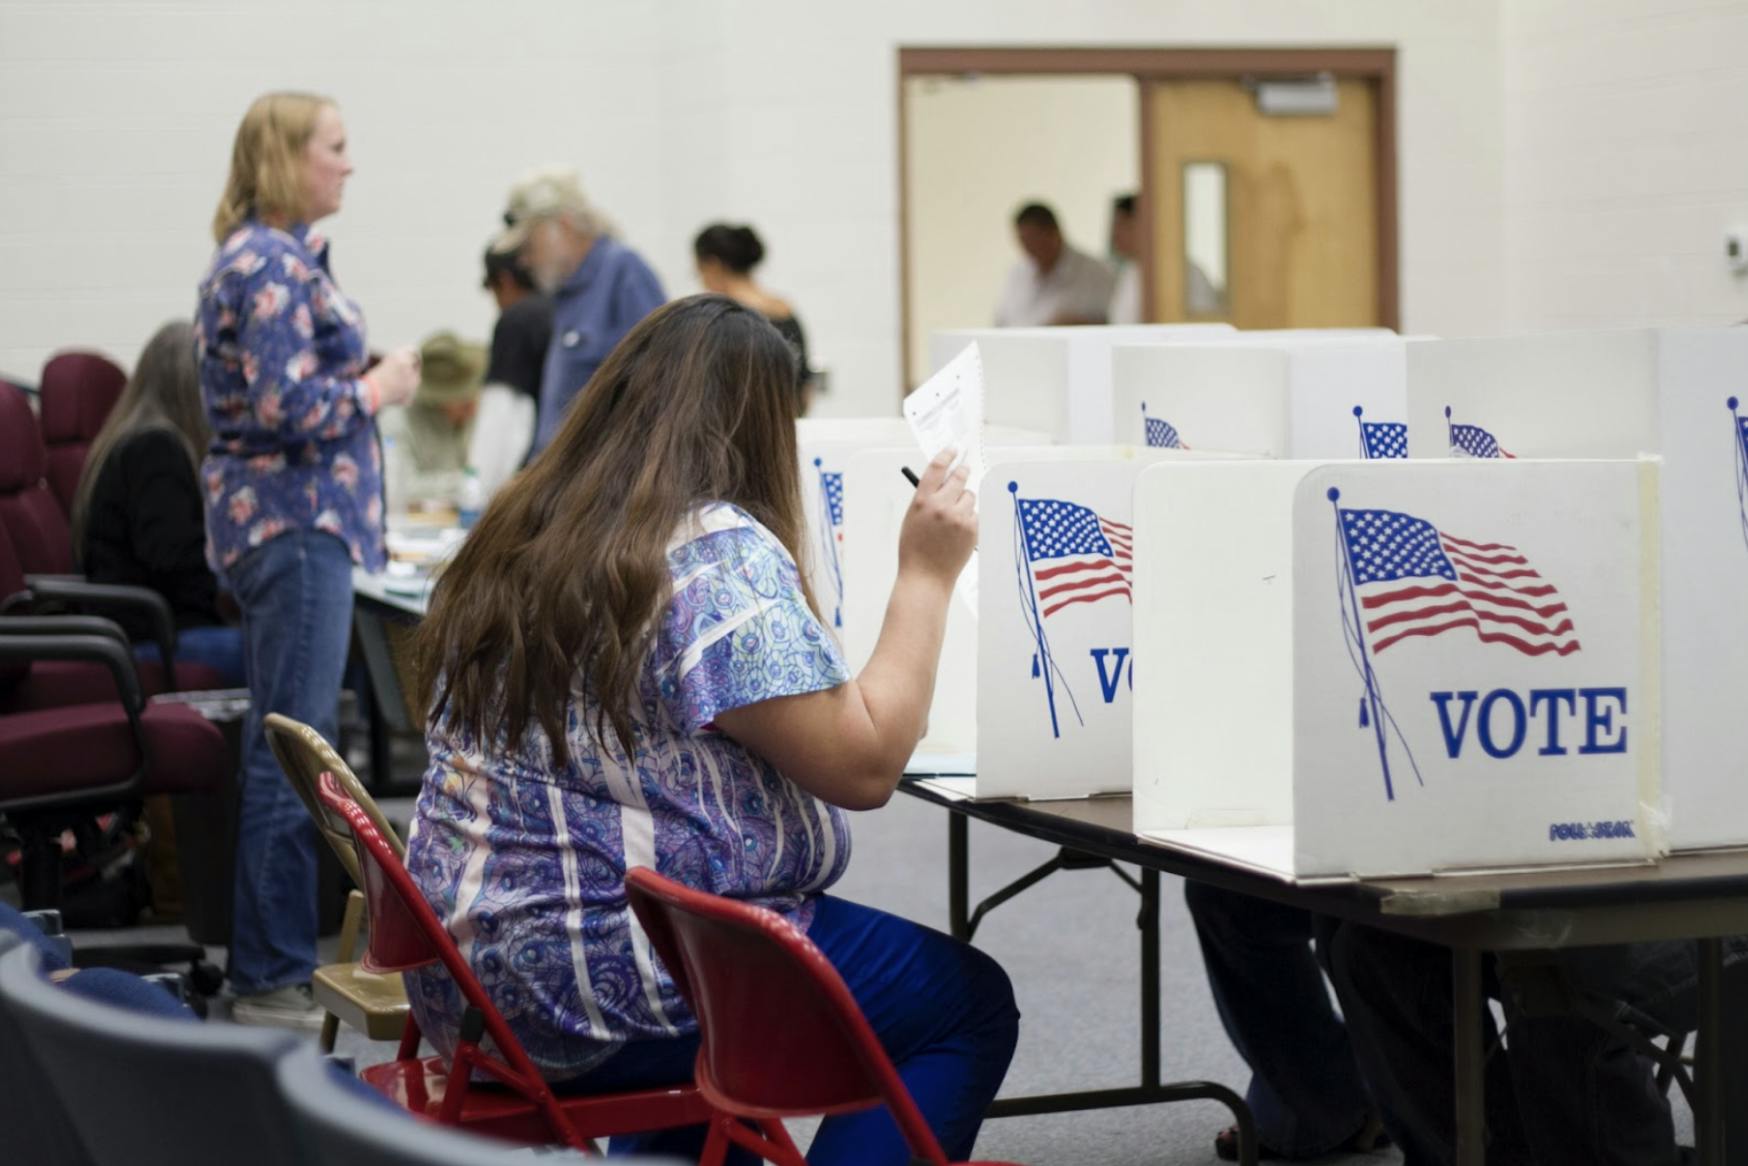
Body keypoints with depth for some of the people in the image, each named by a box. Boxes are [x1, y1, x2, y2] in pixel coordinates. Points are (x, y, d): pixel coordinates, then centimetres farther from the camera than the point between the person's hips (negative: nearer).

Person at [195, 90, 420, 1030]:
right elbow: (287, 406, -23)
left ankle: (267, 961, 21)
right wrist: (379, 388, -10)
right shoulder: (274, 267, -16)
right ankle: (274, 978, -4)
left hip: (277, 520, 11)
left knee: (280, 749, 14)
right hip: (296, 523, -11)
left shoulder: (264, 256, 16)